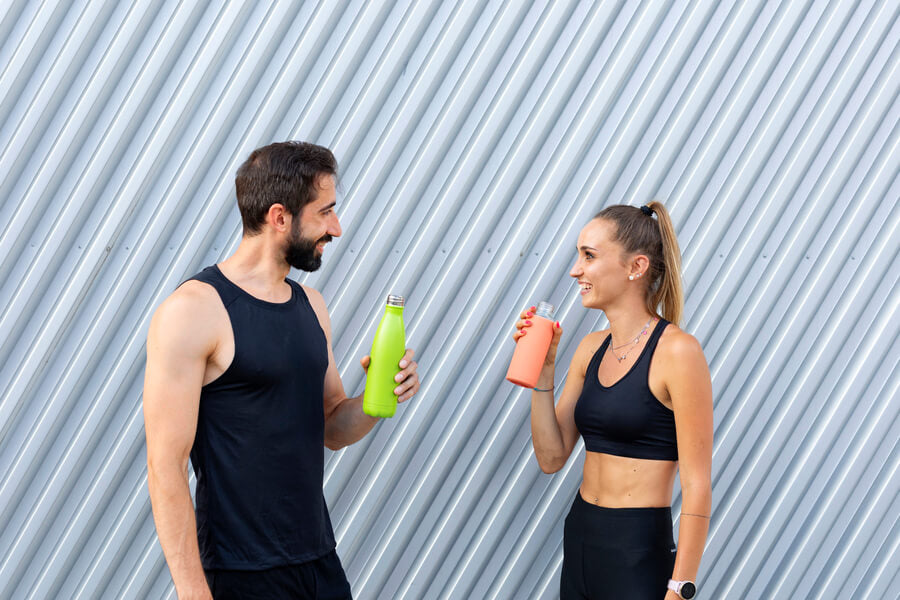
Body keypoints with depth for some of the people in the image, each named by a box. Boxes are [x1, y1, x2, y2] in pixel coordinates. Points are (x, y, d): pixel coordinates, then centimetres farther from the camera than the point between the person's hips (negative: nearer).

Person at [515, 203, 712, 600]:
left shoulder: (676, 351, -14)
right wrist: (542, 371, -3)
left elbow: (696, 488, -16)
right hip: (579, 539, 7)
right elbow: (551, 458, 6)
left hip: (640, 552, -7)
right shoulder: (591, 349, 7)